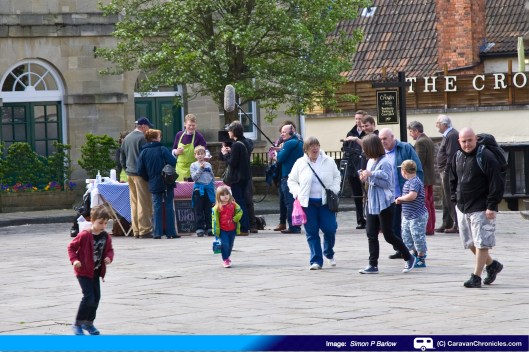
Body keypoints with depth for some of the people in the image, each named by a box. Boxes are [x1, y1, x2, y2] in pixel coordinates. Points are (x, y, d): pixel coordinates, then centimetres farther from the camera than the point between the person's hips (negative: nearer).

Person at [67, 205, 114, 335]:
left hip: (96, 272, 7)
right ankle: (77, 324, -3)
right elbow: (71, 247, -9)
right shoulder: (84, 235, -16)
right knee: (89, 297, -14)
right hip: (84, 271, -7)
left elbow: (109, 249, 13)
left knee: (96, 297, 9)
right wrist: (74, 260, -22)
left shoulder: (106, 237, 1)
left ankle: (89, 322, 26)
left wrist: (109, 257, -9)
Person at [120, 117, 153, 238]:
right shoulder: (142, 138, -11)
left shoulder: (126, 138, 13)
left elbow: (122, 157, 18)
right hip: (140, 173, -8)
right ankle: (144, 230, -7)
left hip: (129, 174, 8)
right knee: (144, 203, -5)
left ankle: (136, 230, 11)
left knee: (134, 202, 10)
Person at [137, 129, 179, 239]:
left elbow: (141, 170, -2)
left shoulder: (143, 152, 1)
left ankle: (157, 232, 2)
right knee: (169, 206, 4)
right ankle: (171, 232, 4)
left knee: (157, 207, 8)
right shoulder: (162, 149, -9)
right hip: (167, 183, -3)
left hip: (154, 184, 3)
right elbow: (173, 162, -17)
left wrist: (149, 179, 12)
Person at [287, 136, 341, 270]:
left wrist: (334, 190, 1)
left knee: (330, 229, -3)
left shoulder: (328, 161, 4)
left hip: (326, 201, 0)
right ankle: (316, 261, 5)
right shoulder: (300, 163, 2)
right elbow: (291, 180, 11)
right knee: (312, 232, -1)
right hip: (307, 203, 0)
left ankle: (329, 253, 26)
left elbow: (336, 176, 16)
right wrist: (297, 193, -4)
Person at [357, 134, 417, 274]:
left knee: (388, 235, -2)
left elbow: (387, 182, -20)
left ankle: (409, 258, 15)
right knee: (371, 235, 4)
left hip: (385, 204, -8)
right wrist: (366, 178, 0)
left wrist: (371, 175, -22)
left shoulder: (385, 162, -16)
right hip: (372, 203, 8)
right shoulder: (371, 161, 10)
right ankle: (373, 265, 8)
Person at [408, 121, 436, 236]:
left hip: (422, 178, -10)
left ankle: (427, 229, -5)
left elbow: (419, 161, -20)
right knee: (430, 203, 12)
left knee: (423, 204, -6)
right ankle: (431, 227, 16)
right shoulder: (429, 140, 14)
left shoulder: (420, 142, -16)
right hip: (430, 177, 10)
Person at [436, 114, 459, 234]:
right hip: (446, 172, 11)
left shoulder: (452, 136, -16)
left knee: (450, 199, -9)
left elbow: (451, 156, -22)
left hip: (449, 173, -11)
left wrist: (446, 172, -23)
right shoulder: (448, 135, 17)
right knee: (446, 199, 15)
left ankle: (457, 225, -7)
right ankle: (446, 224, 22)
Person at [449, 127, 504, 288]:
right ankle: (492, 265, 31)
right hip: (462, 207, 8)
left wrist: (491, 206, -18)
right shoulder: (458, 157, 8)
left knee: (481, 243, -5)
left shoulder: (486, 157, -14)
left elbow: (497, 183, -16)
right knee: (469, 242, 13)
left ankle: (476, 277, 1)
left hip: (481, 208, -8)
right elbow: (453, 180, 21)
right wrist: (454, 199, 11)